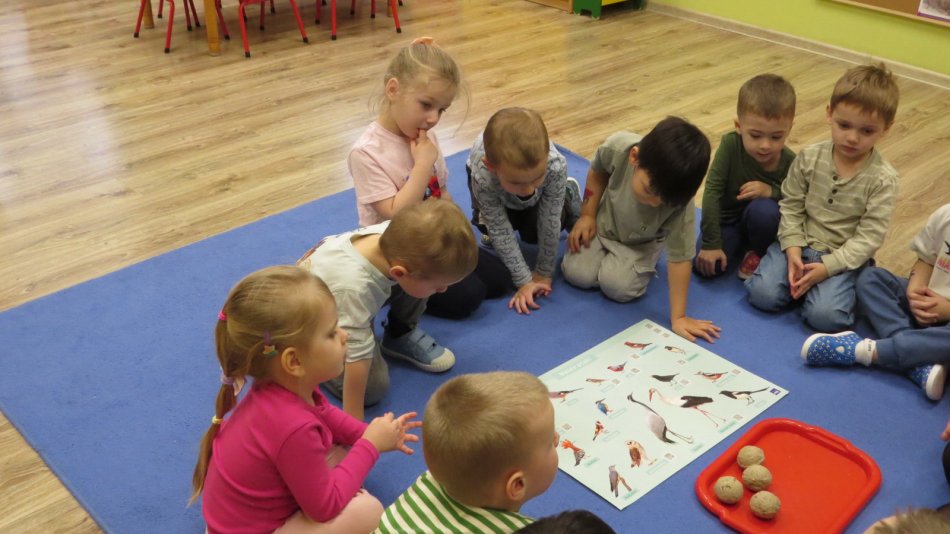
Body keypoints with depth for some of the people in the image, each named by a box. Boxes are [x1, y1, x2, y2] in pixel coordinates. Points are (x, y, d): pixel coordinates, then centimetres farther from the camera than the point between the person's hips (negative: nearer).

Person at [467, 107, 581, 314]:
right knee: (492, 226, -14)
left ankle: (568, 192, 21)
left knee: (533, 234, -5)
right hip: (490, 178, 0)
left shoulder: (556, 165, -45)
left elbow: (549, 223, -31)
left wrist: (544, 273, -20)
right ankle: (485, 215, 20)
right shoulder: (483, 178, -45)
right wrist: (524, 281, -30)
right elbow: (501, 232, -32)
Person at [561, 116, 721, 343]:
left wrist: (678, 317, -28)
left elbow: (680, 257, -30)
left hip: (640, 242, -2)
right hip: (605, 223, 2)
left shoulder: (680, 201, -38)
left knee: (619, 286, -22)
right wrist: (587, 215, -9)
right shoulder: (618, 147, -35)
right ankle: (605, 248, 19)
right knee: (578, 274, -13)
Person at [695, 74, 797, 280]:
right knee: (704, 264, -22)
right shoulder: (730, 145, -25)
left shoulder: (789, 161, -20)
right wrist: (711, 243, -26)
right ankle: (738, 244, 12)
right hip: (726, 219, 0)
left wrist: (772, 192, -31)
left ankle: (757, 253, -3)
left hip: (759, 221, 0)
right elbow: (712, 191, -25)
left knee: (764, 209, -35)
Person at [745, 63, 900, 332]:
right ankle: (801, 280, 8)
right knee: (763, 294, -19)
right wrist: (793, 250, -13)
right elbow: (791, 206, 0)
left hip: (843, 257, -2)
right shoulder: (809, 158, -5)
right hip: (800, 244, 2)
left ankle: (832, 285, 6)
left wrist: (827, 266, -22)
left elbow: (868, 238, -12)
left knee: (825, 316, -25)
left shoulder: (883, 179, -11)